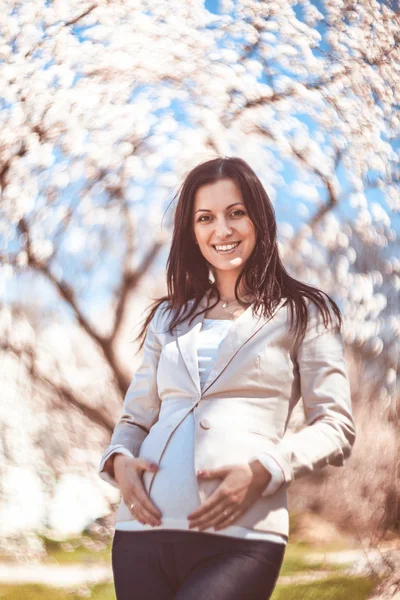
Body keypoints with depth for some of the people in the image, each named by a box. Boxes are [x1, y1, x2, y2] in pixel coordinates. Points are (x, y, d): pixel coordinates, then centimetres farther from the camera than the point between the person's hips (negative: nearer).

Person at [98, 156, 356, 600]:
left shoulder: (304, 313, 9)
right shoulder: (169, 317, 20)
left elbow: (336, 426, 2)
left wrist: (263, 470, -14)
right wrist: (119, 459, -3)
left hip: (241, 538, -4)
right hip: (144, 530, 4)